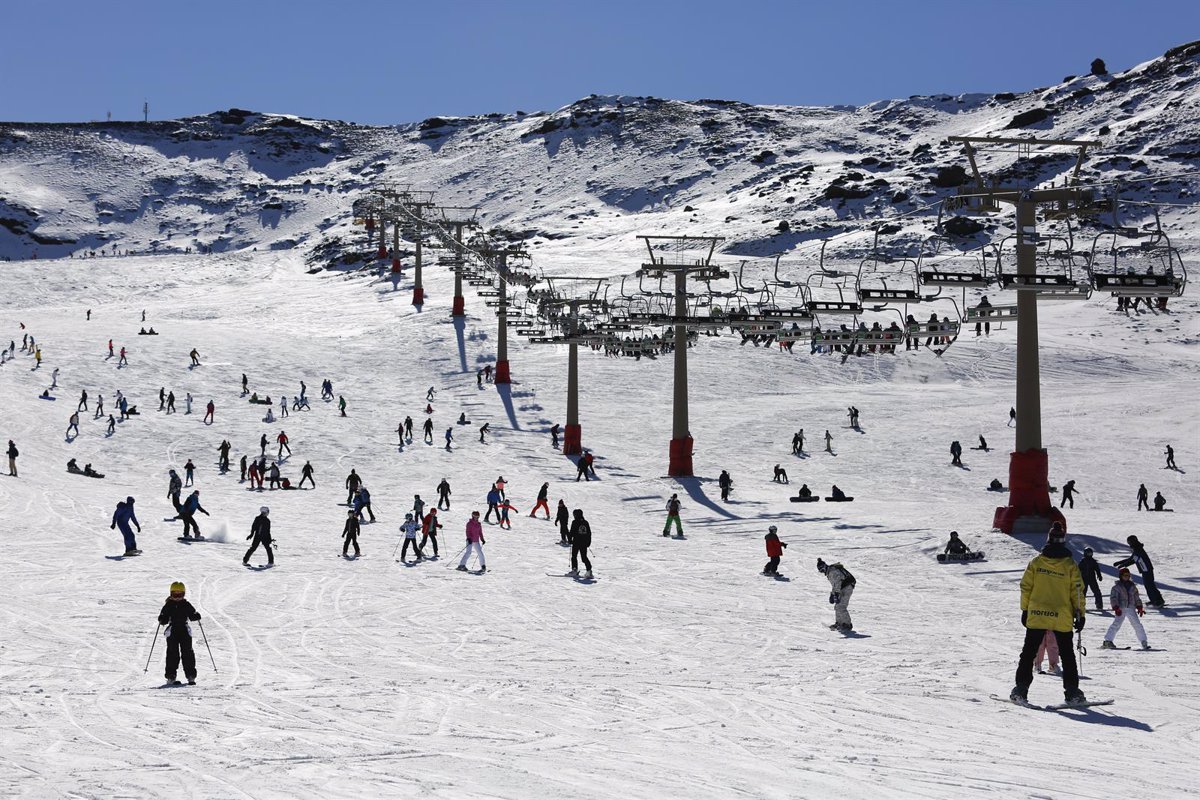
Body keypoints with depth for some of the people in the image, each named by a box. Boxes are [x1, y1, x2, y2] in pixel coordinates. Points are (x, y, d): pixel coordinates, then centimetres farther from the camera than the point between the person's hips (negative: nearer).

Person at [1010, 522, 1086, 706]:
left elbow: (1026, 587, 1)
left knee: (1028, 652, 8)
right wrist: (1080, 614, 3)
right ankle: (1072, 692, 7)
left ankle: (1021, 689, 3)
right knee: (1067, 654, 10)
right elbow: (1077, 592, -4)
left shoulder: (1036, 562, -2)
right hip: (1062, 618, -1)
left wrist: (1025, 610, 10)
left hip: (1036, 616, 1)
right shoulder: (1070, 565, -5)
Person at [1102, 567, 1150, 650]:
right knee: (1117, 623, -17)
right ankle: (1108, 641, -17)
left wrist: (1140, 607, 14)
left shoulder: (1132, 586, 16)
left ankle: (1144, 643, 6)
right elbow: (1113, 598, -6)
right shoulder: (1116, 587, 1)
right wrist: (1116, 608, -17)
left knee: (1137, 624, 0)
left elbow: (1137, 598, 23)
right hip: (1121, 609, -4)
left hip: (1131, 609, 4)